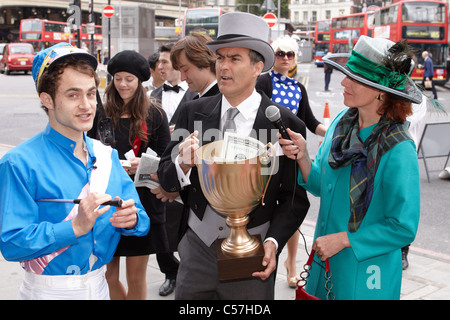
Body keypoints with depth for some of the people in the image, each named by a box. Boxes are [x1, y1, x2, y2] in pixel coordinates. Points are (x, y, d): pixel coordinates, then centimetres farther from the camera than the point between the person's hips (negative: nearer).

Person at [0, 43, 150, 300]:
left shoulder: (109, 156, 3)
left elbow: (142, 221, 3)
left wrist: (132, 219, -19)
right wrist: (75, 227, -29)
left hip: (99, 287, 5)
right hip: (49, 291, -5)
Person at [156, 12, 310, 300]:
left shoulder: (286, 124, -9)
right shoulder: (192, 112, -1)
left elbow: (294, 197, -4)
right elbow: (165, 178, 2)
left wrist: (273, 242, -16)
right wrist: (183, 165, -19)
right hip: (197, 247, 3)